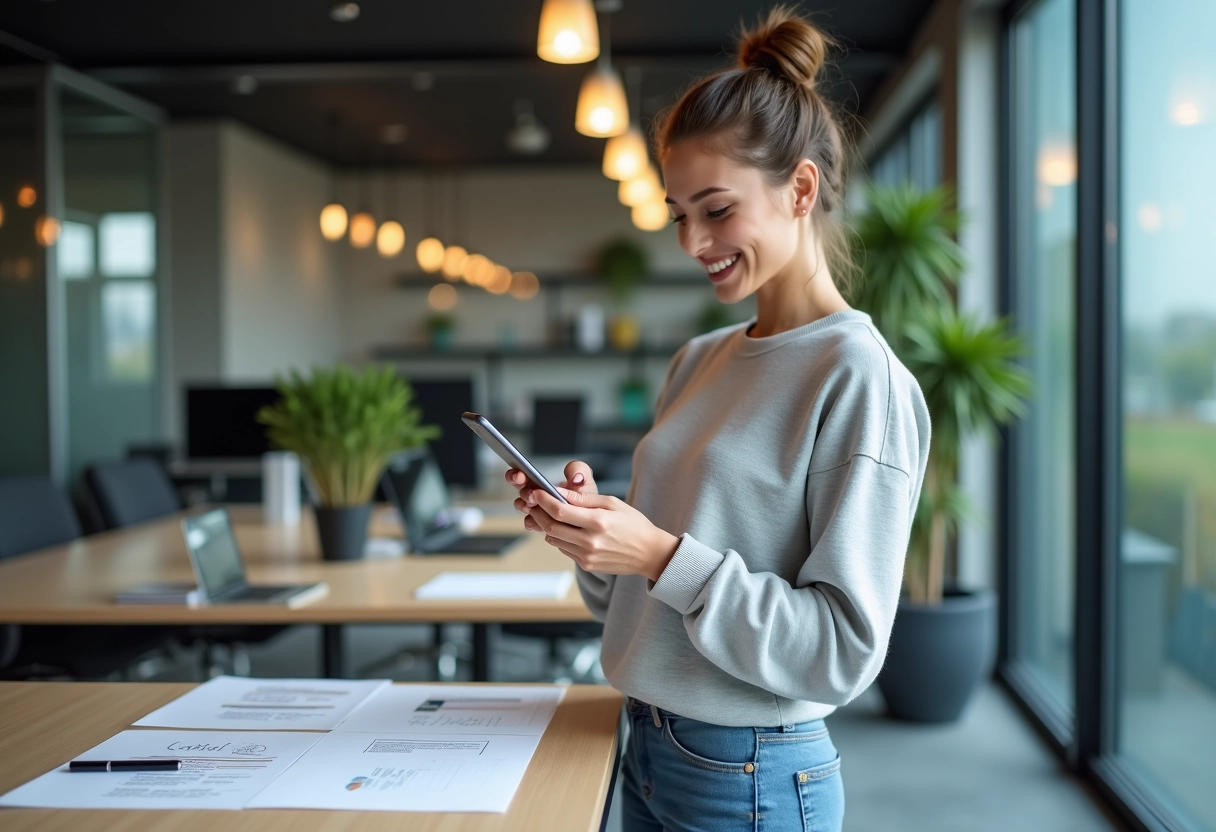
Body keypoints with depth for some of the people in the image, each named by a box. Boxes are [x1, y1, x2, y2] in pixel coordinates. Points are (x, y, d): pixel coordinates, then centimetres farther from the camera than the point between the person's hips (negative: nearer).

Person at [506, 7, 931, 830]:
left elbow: (843, 650, -20)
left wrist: (661, 555, -24)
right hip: (648, 751, 6)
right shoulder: (699, 362, 4)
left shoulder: (861, 379, -16)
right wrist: (595, 520, -7)